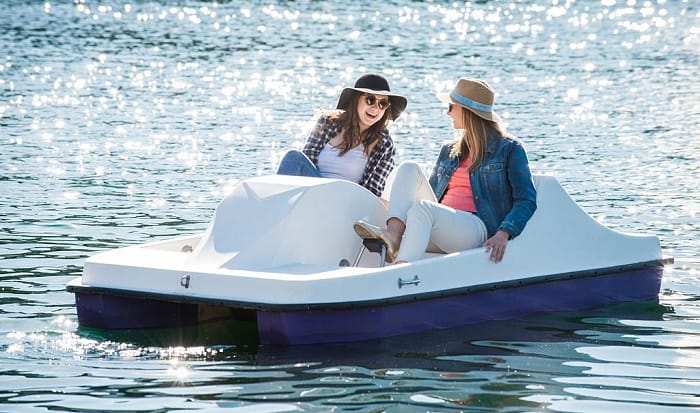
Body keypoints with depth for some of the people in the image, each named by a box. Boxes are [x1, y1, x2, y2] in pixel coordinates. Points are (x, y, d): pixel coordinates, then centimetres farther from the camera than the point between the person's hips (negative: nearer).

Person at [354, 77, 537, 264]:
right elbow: (430, 195, 29)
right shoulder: (449, 151, 26)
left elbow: (526, 201, -2)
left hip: (477, 228, -7)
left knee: (422, 208, -33)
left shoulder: (509, 149, 5)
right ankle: (393, 235, -33)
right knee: (409, 168, -8)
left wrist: (504, 234, -18)